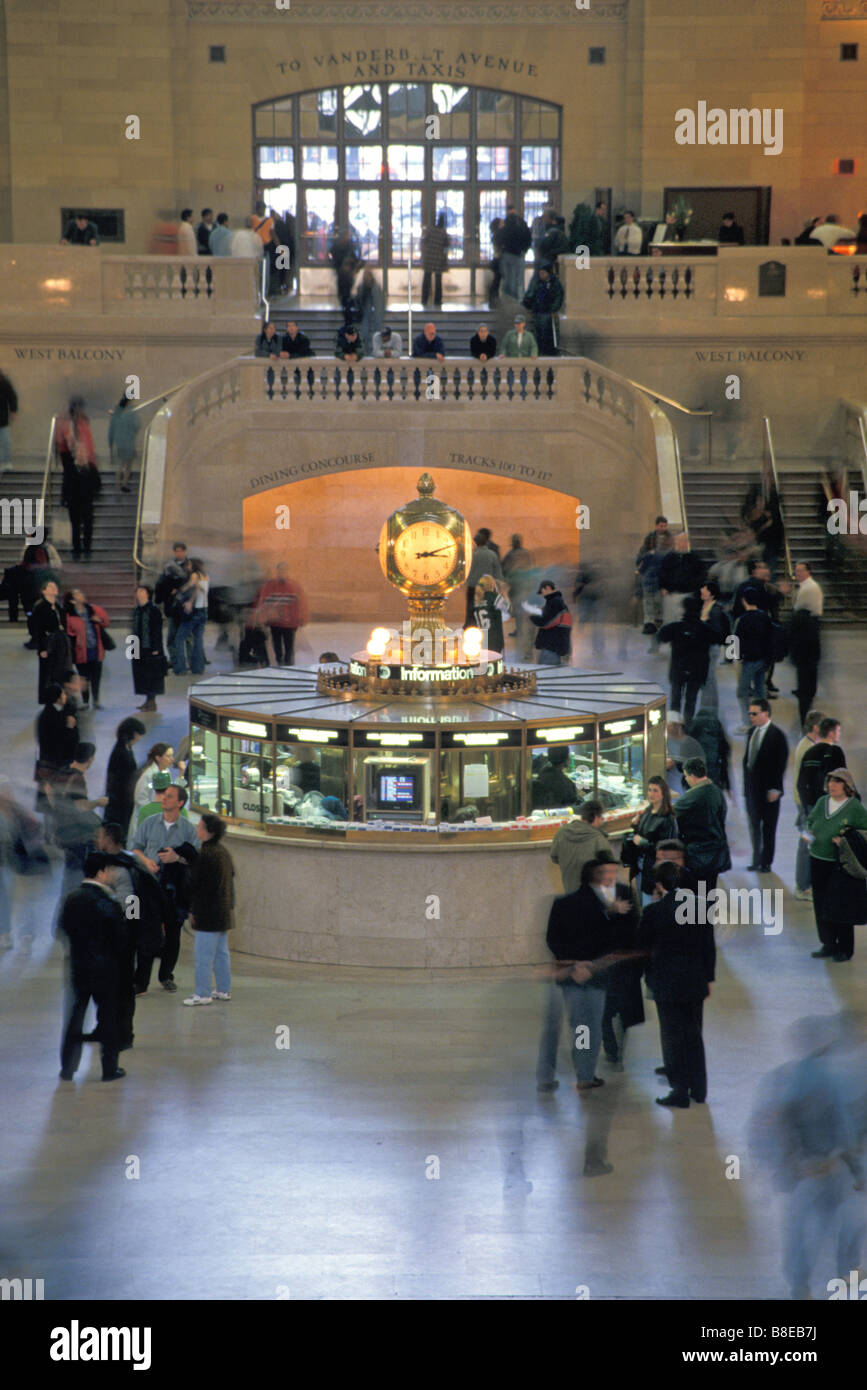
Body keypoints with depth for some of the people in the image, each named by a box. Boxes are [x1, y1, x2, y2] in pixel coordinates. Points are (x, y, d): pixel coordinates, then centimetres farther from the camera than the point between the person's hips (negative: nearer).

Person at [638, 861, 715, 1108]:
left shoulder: (655, 911, -17)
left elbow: (642, 946, -5)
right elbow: (709, 946, 2)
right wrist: (708, 978, 12)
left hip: (667, 983, -4)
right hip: (696, 982, 4)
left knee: (673, 1036, 6)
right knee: (693, 1033, 17)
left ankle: (680, 1092, 11)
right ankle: (699, 1089, 25)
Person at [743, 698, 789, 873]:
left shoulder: (777, 735, -12)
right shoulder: (752, 732, 9)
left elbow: (781, 764, -12)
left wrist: (775, 789, -15)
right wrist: (746, 782, 12)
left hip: (768, 789, -7)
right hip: (751, 787, 7)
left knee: (768, 827, 3)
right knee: (754, 826, 11)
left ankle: (766, 863, 10)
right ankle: (757, 860, 20)